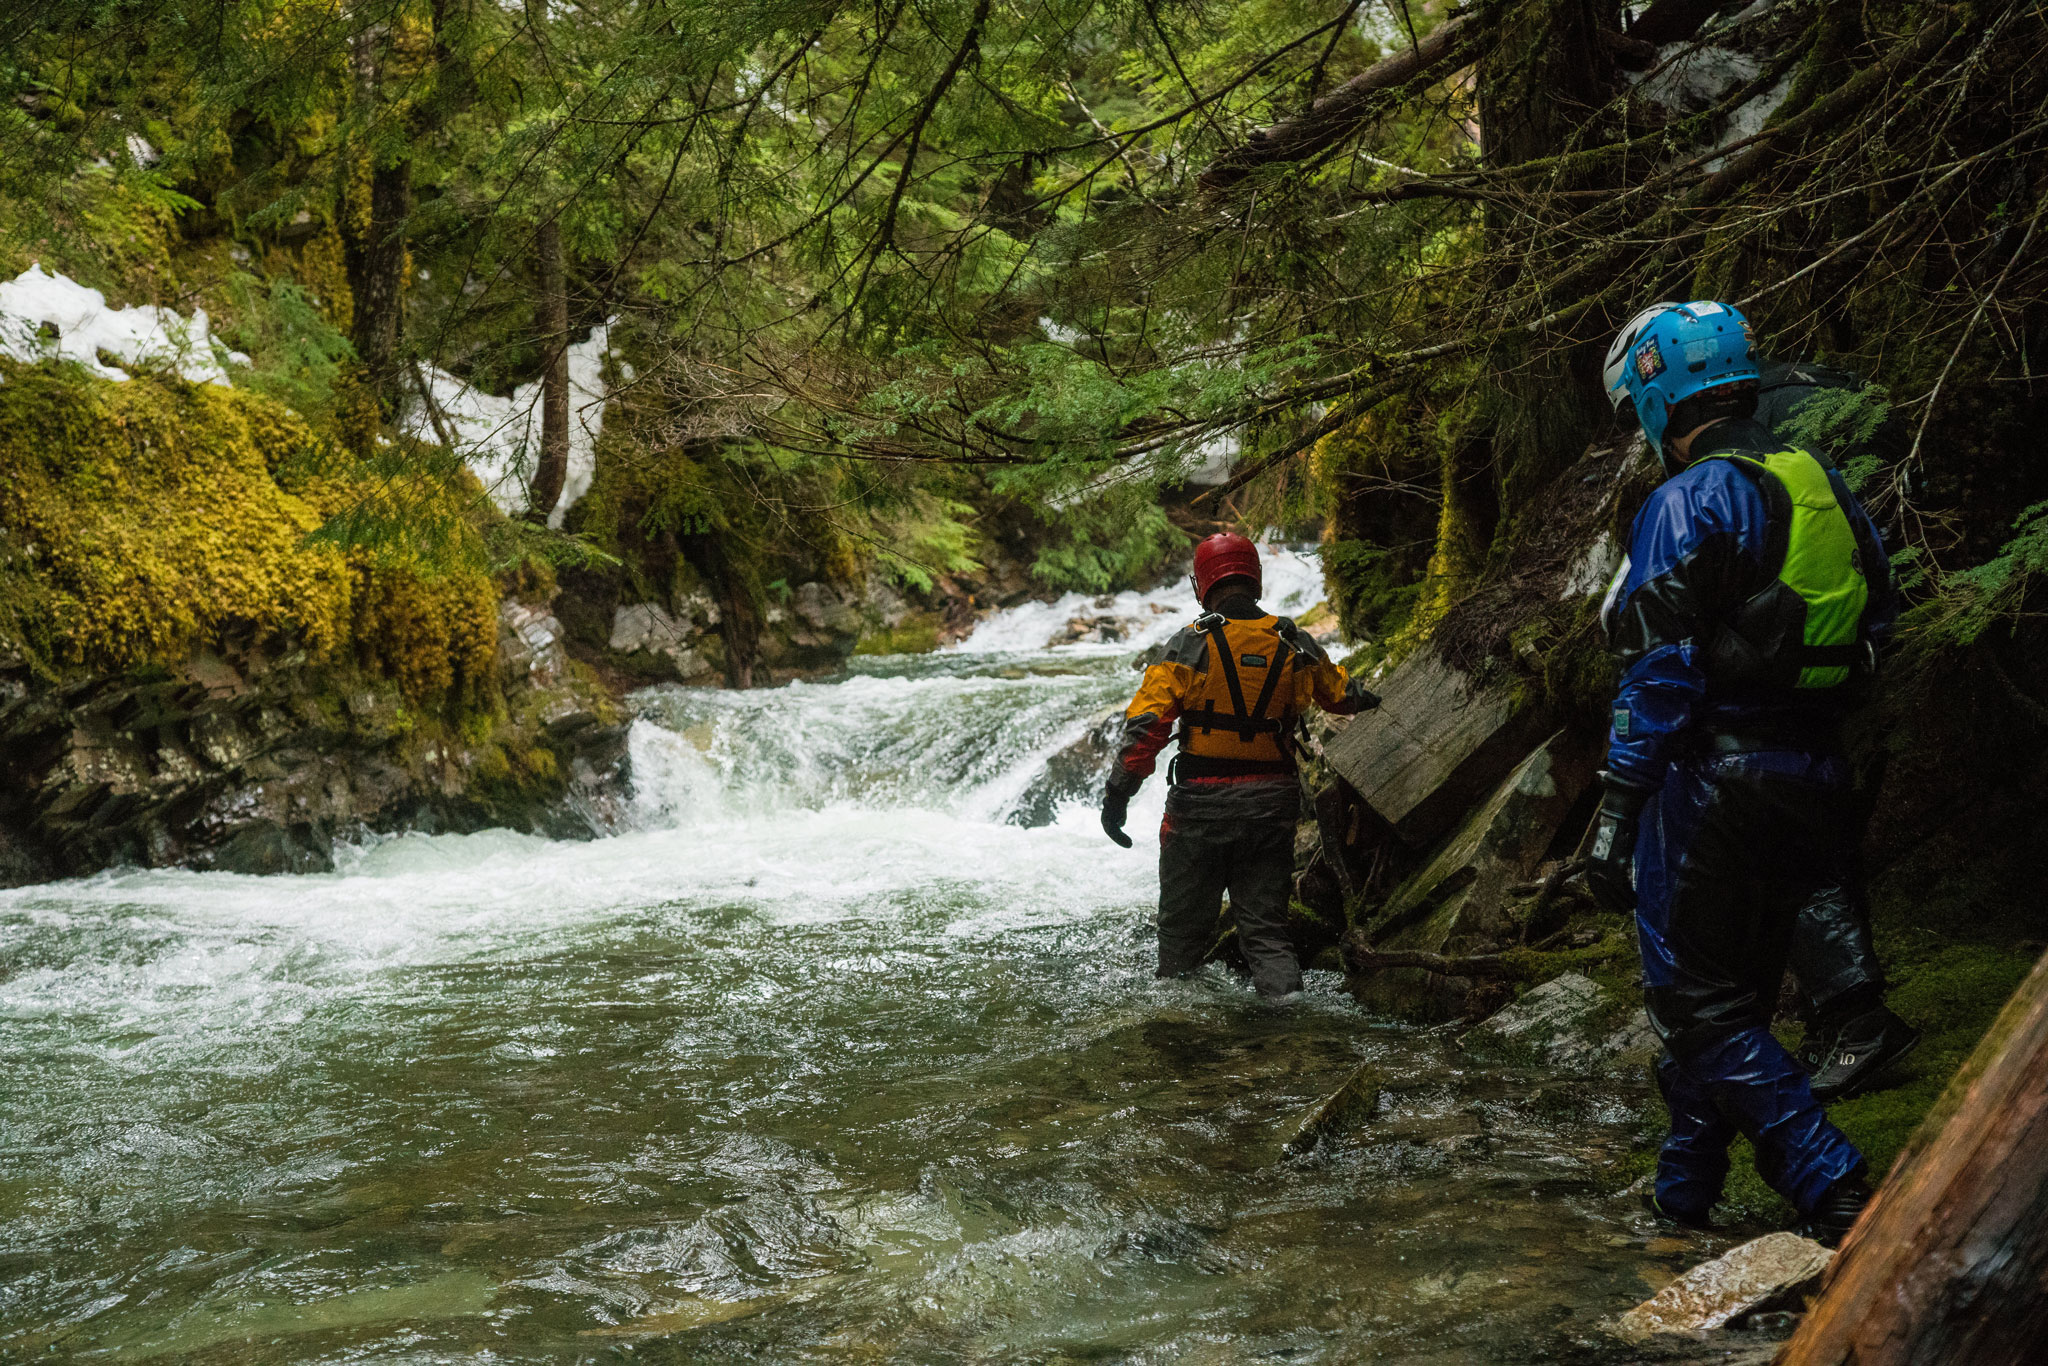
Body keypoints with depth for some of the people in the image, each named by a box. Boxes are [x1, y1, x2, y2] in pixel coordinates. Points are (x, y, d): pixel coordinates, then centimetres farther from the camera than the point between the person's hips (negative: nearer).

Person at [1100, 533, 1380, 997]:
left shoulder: (1191, 645, -8)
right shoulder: (1294, 645, 4)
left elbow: (1146, 723, -14)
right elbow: (1340, 694, 24)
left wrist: (1118, 792, -10)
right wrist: (1363, 698, 47)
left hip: (1201, 805, -3)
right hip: (1273, 803, 3)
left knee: (1184, 927, 10)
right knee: (1266, 927, 9)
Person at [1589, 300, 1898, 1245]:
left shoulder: (1692, 502, -13)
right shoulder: (1827, 487, 12)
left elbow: (1659, 674, -18)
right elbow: (1873, 635, 16)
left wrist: (1614, 814, -15)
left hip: (1713, 777, -8)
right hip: (1815, 778, 8)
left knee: (1699, 1004, -1)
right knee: (1739, 987, 17)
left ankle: (1836, 1194, -10)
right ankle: (1683, 1192, 29)